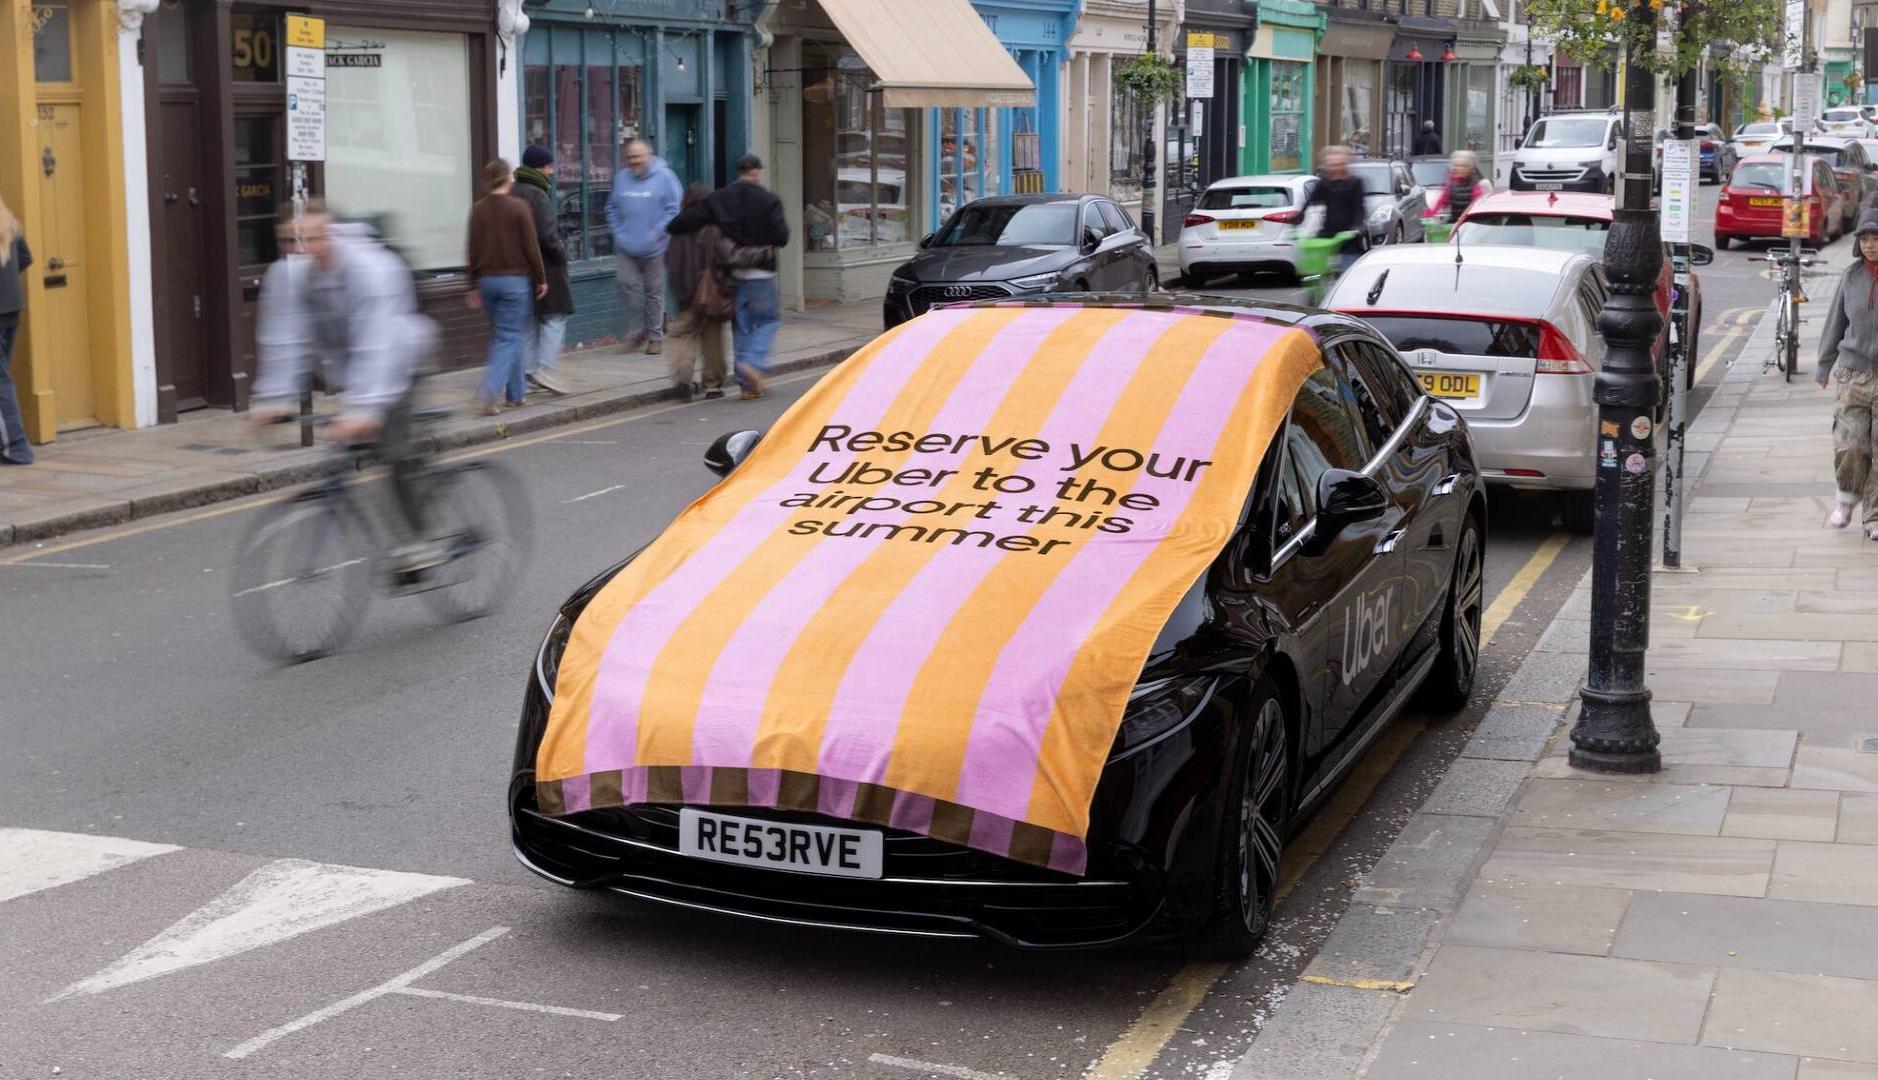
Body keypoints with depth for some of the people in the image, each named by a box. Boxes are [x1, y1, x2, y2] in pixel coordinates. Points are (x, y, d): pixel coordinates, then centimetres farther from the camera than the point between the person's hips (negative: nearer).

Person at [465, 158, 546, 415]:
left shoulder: (477, 210, 2)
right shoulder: (518, 207, -10)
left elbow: (473, 250, 6)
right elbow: (531, 247, -9)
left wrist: (474, 285, 13)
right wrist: (541, 279, 1)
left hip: (487, 279, 5)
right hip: (515, 280, -5)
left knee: (502, 335, 16)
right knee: (508, 338, -3)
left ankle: (515, 393, 21)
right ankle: (488, 393, -19)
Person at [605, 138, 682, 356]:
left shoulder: (664, 176, -3)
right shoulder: (621, 178, 10)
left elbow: (673, 209, -6)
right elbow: (612, 208, 18)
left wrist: (657, 233, -13)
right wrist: (617, 232, 4)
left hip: (653, 248, -3)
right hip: (626, 246, 3)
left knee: (654, 291, 3)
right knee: (627, 283, -8)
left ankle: (655, 337, 13)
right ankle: (636, 330, 7)